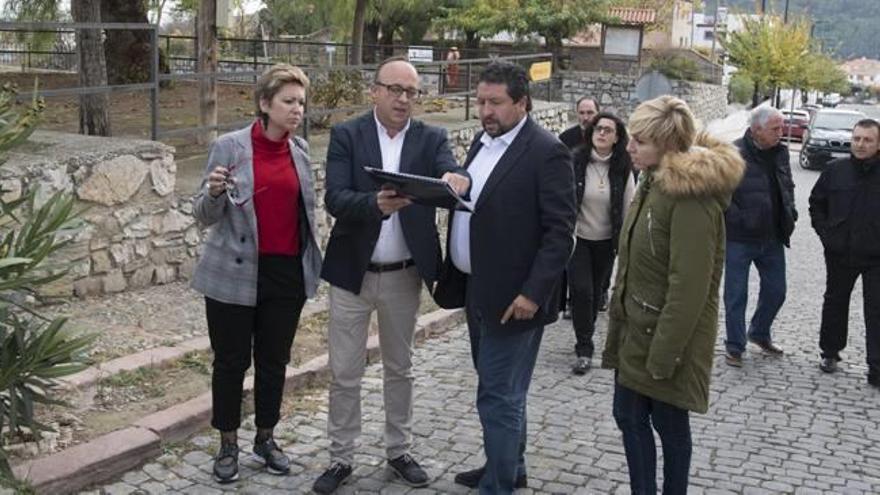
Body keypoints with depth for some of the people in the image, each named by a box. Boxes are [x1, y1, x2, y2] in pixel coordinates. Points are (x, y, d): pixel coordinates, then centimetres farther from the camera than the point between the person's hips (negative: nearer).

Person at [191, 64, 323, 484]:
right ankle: (228, 444, 23)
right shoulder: (230, 146, -8)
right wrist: (214, 192, -27)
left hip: (288, 273, 4)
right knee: (231, 361, 7)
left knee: (274, 360, 13)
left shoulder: (300, 149, 5)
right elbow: (204, 215, -5)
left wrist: (313, 261, 8)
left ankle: (266, 438, 30)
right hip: (235, 274, -3)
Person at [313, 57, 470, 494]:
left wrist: (458, 179, -43)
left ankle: (399, 452, 31)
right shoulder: (346, 135, -6)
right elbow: (334, 199, -17)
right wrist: (375, 204, -36)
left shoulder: (431, 139, 0)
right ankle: (341, 458, 22)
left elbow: (454, 176, -19)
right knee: (344, 373, 7)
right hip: (352, 272, -1)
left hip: (404, 275, 2)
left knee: (400, 369, 16)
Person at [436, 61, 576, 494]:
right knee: (500, 390, 21)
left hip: (512, 298, -8)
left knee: (499, 397, -3)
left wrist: (533, 293, -21)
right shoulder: (483, 141, 11)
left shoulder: (547, 153, -14)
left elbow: (560, 232, -17)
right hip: (477, 290, 8)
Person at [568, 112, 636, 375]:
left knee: (596, 290, 15)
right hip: (578, 237, -2)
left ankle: (586, 334, 37)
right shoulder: (576, 162, -13)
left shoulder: (622, 169, -5)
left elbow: (629, 206, -1)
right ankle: (584, 349, 0)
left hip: (606, 241, 3)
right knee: (581, 290, -9)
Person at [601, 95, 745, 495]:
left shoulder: (692, 197, -22)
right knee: (628, 415, 15)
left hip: (667, 337, -9)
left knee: (669, 425, 8)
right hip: (635, 330, 9)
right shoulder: (655, 182, 7)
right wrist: (619, 319, 15)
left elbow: (689, 287, -23)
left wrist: (663, 354, -21)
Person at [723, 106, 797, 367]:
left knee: (776, 290, 16)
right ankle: (734, 346, 19)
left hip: (773, 238, 6)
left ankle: (759, 333, 39)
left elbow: (788, 187, 20)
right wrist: (739, 220, -19)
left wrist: (790, 214, 7)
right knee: (736, 295, 4)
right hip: (739, 238, -6)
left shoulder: (781, 152, 5)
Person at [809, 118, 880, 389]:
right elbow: (816, 203, 11)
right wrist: (825, 232, 1)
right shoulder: (835, 170, -1)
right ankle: (830, 353, 32)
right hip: (840, 253, 3)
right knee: (835, 303, 16)